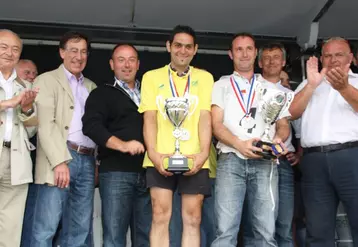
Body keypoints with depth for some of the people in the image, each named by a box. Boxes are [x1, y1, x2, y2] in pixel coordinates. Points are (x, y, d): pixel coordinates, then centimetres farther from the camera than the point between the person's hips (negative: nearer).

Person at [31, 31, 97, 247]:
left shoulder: (92, 87, 21)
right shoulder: (46, 80, 4)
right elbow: (45, 124, -8)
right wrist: (59, 161, -18)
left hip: (88, 160, 6)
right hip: (60, 159, -5)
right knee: (46, 228, -6)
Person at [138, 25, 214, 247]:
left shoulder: (205, 77, 13)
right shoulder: (152, 77, 12)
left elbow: (205, 117, 2)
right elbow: (150, 117, 2)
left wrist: (204, 152, -13)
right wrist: (153, 152, -13)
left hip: (194, 158, 1)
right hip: (161, 157, 0)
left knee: (193, 219, 2)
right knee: (160, 216, -3)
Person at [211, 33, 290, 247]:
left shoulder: (271, 88, 21)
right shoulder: (222, 85, 16)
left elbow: (284, 124, 15)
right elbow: (216, 124, 4)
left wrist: (279, 138, -10)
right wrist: (240, 144, -15)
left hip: (265, 162, 2)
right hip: (231, 160, -1)